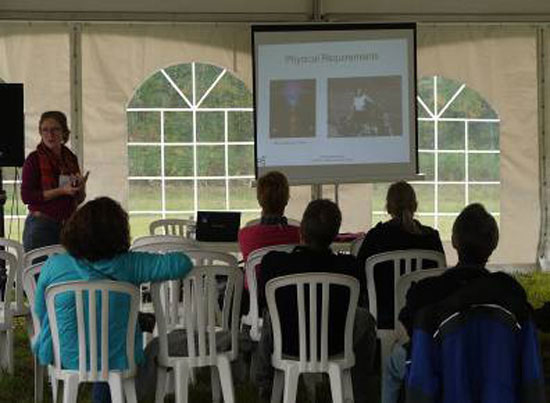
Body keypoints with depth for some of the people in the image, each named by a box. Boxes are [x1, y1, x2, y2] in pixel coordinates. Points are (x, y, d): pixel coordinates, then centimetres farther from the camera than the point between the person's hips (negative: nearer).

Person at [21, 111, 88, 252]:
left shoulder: (70, 158, 10)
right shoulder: (34, 159, -4)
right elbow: (26, 196, -13)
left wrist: (81, 188, -5)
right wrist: (61, 190, -17)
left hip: (68, 226, 5)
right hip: (41, 226, -5)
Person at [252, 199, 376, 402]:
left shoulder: (273, 261, -23)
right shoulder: (347, 265, -23)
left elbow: (262, 301, -3)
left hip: (287, 345, 1)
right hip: (333, 346, -1)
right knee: (364, 317, 31)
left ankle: (263, 382, 58)